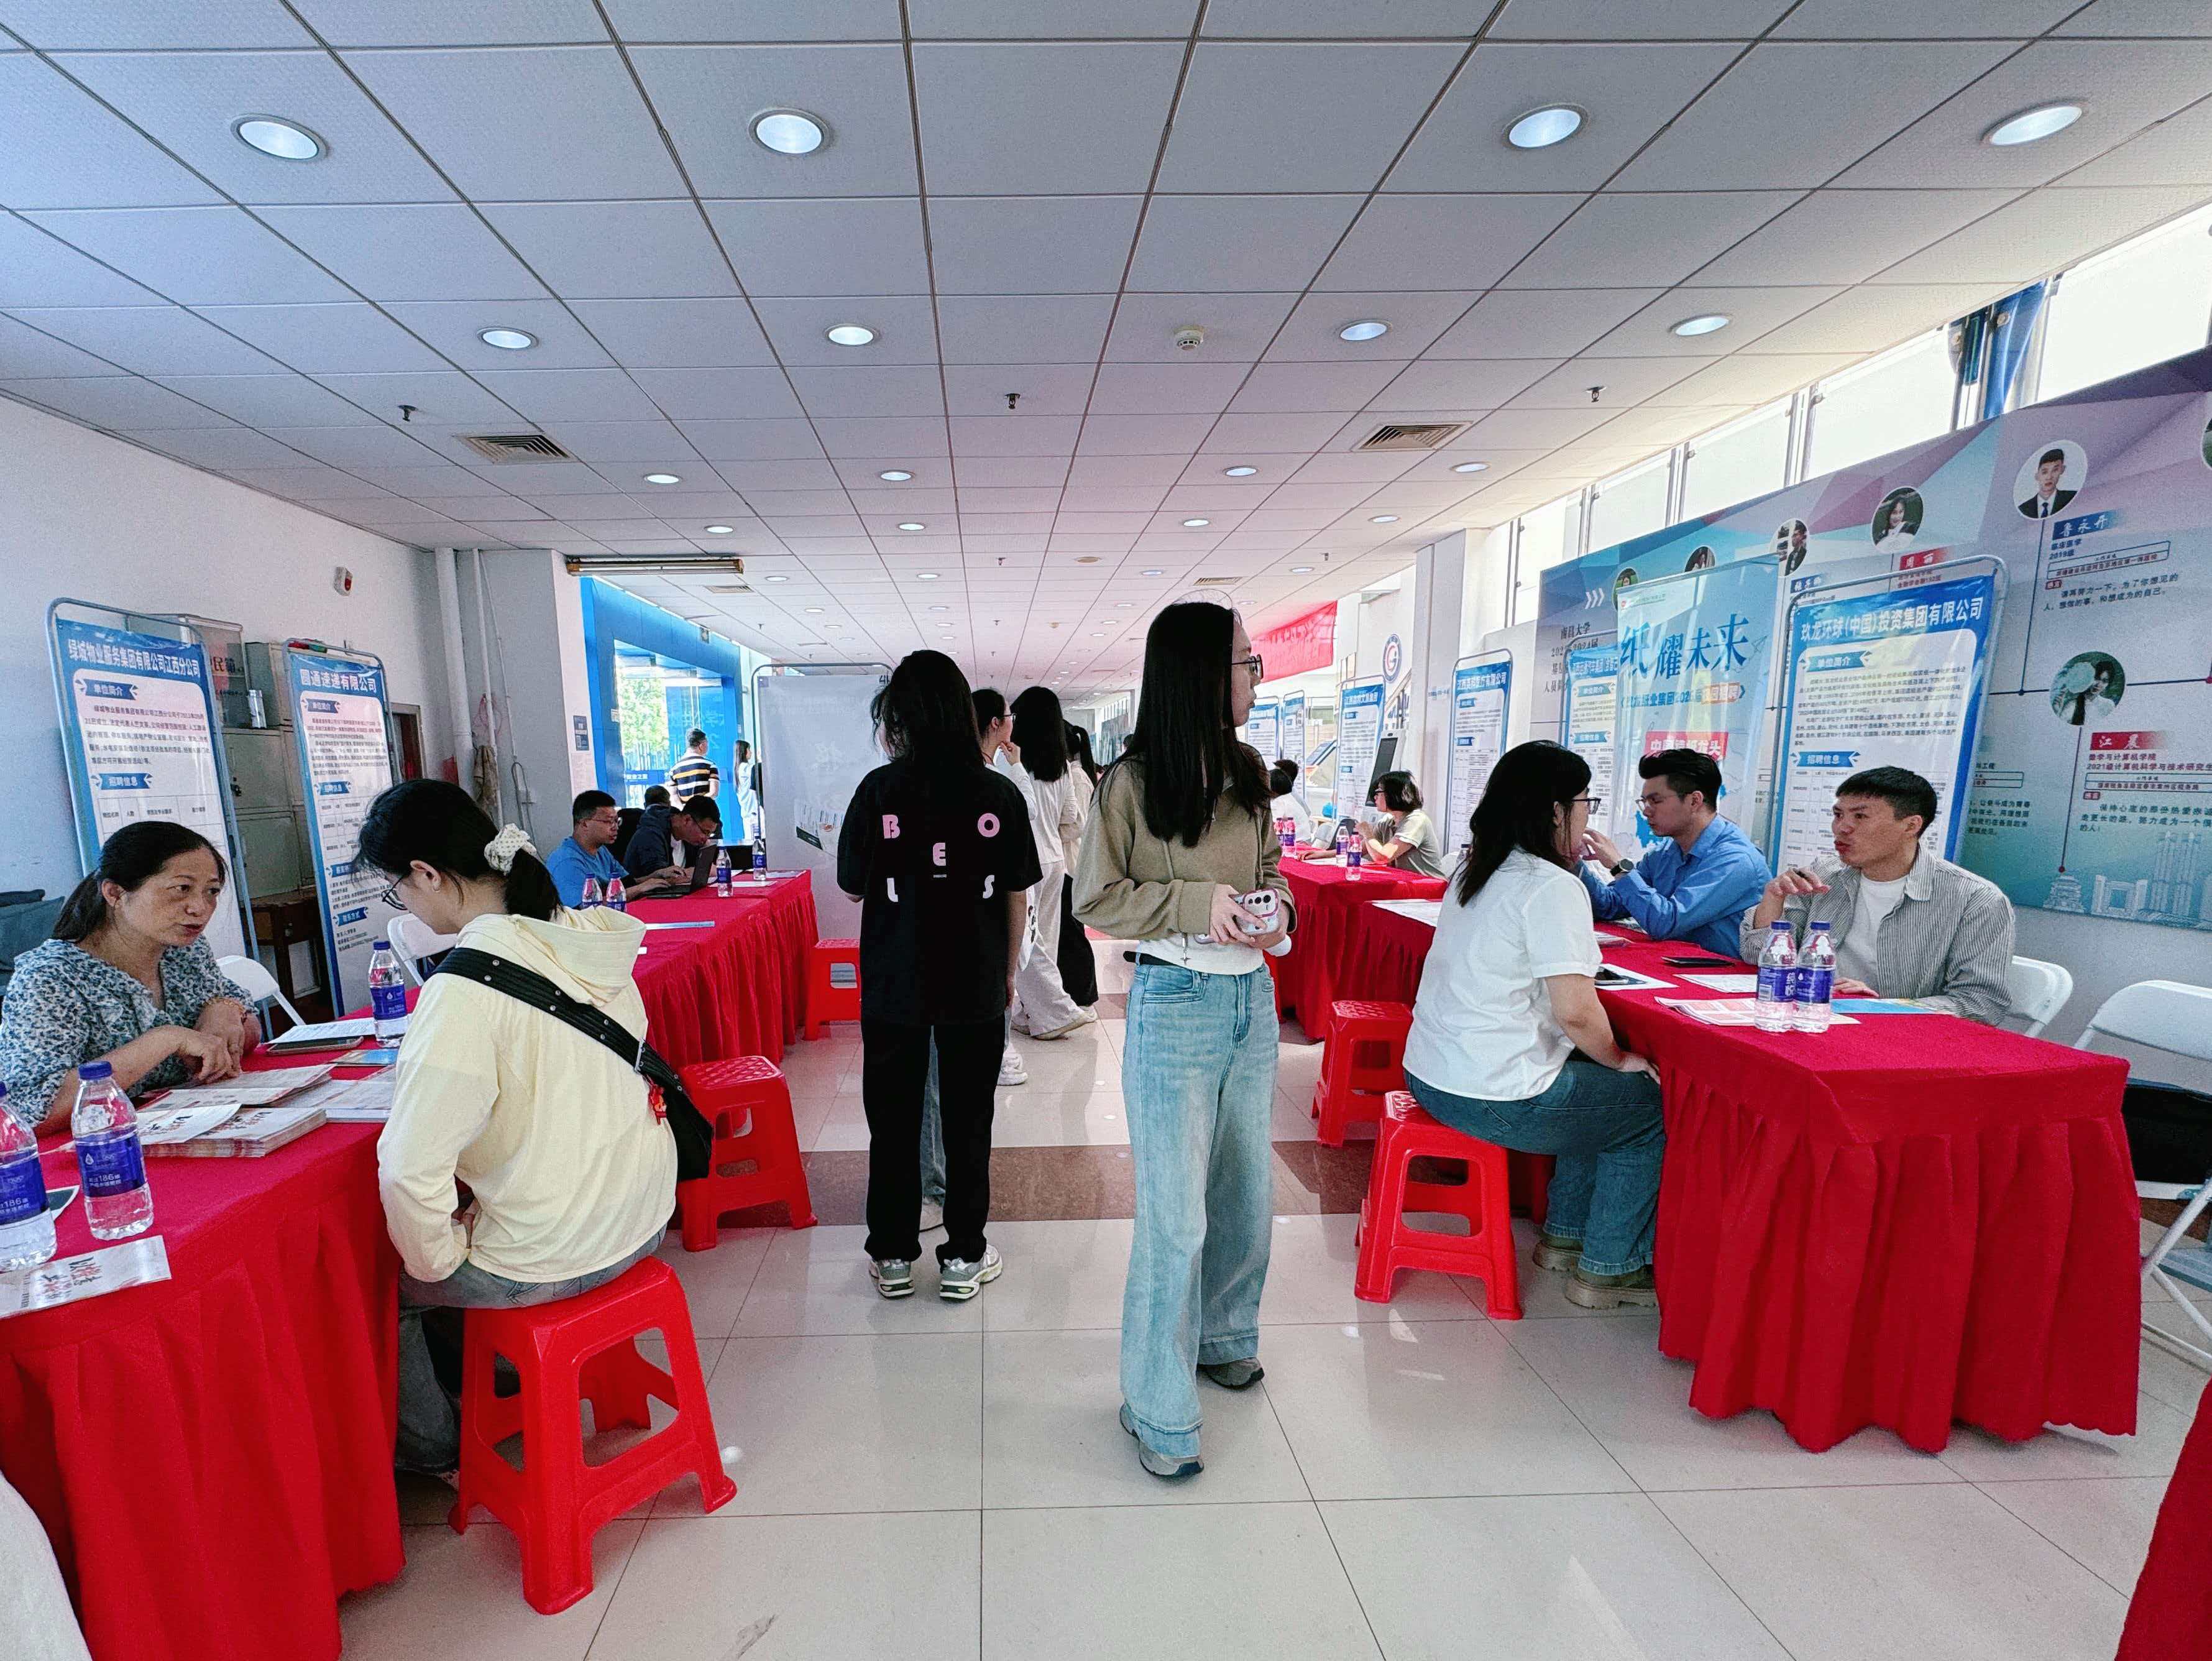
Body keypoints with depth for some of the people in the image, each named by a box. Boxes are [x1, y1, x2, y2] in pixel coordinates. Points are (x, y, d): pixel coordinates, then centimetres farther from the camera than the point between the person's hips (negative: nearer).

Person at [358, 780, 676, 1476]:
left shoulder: (464, 989, -27)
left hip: (550, 1258, -7)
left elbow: (409, 1169, -28)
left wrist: (436, 1261, -9)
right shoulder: (585, 936, -4)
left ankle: (428, 1446, 40)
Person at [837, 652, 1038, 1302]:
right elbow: (1017, 895, -1)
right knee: (967, 1120, 13)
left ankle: (892, 1255, 28)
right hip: (975, 984, 1)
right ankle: (963, 1258, 25)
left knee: (894, 1120, 14)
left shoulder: (880, 790, -9)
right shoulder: (1000, 794, -6)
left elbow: (853, 888, -1)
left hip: (894, 984, 0)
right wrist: (1007, 972, 11)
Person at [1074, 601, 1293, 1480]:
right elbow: (1096, 899, -10)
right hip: (1176, 1004, -6)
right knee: (1176, 1217, 1)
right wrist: (1197, 903, -20)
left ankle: (1222, 1338, 46)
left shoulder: (1247, 773, 6)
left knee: (1246, 1190, 20)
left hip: (1253, 997, 7)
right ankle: (1159, 1412, 22)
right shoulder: (1132, 782, -13)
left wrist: (1276, 907, -4)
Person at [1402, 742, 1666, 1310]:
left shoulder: (1475, 872, 10)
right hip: (1493, 1099, -9)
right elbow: (1575, 1011, -21)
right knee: (1653, 1106, 10)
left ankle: (1564, 1235, 35)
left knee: (1597, 1085, 27)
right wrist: (1621, 1059, -3)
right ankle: (1608, 1269, 21)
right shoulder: (1553, 887, -18)